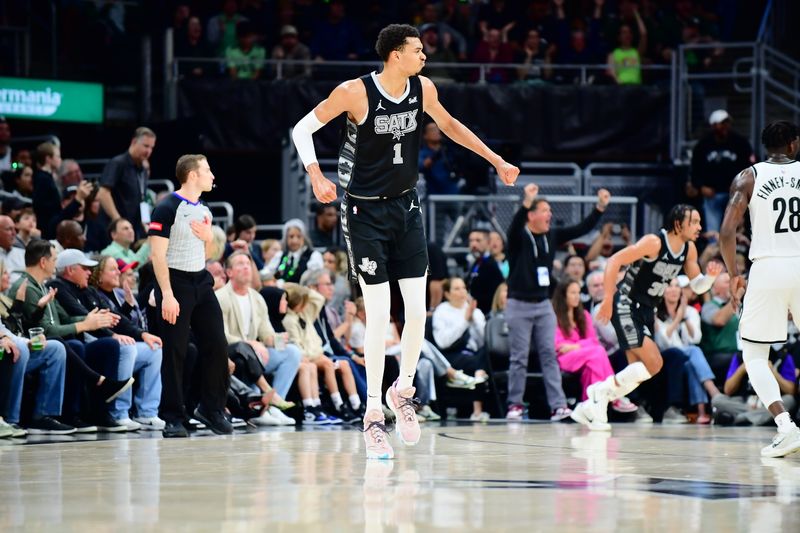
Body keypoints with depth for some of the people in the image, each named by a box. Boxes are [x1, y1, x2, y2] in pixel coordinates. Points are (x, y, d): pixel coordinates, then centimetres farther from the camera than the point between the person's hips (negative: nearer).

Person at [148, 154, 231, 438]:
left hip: (201, 282, 7)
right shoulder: (168, 208, -11)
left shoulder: (203, 210, 14)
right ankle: (173, 419, 0)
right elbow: (158, 255, -15)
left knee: (217, 345, 2)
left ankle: (211, 408, 14)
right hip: (175, 281, -7)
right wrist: (167, 295, -22)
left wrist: (209, 238, 2)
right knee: (174, 352, -5)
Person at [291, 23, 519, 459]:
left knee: (417, 310, 0)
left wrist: (496, 160, 17)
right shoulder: (355, 92, -17)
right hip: (366, 211, -5)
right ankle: (373, 413, 0)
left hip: (405, 207, 5)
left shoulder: (422, 89, -2)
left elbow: (448, 124, 18)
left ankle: (403, 391, 23)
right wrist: (316, 176, -23)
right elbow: (302, 129, -8)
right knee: (379, 314, -9)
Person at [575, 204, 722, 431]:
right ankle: (602, 389, -4)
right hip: (626, 305, -8)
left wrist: (710, 276, -12)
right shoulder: (654, 242, -21)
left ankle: (590, 408, 18)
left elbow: (696, 286, 11)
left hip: (647, 310, 8)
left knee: (638, 372, 8)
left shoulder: (689, 249, 2)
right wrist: (607, 300, -26)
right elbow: (614, 261, -22)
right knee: (653, 363, -19)